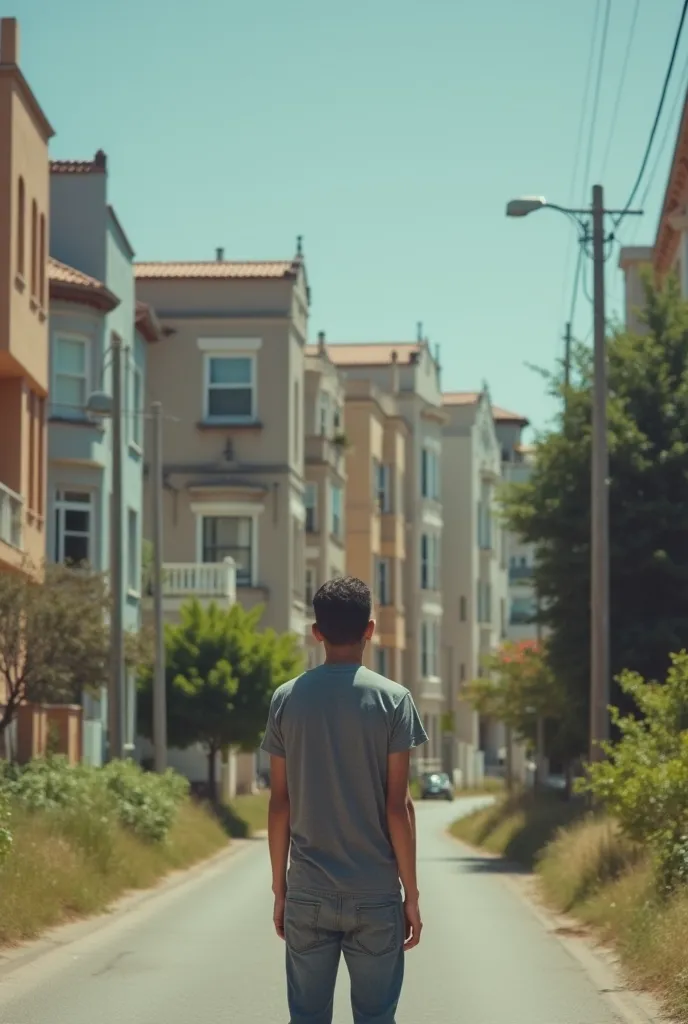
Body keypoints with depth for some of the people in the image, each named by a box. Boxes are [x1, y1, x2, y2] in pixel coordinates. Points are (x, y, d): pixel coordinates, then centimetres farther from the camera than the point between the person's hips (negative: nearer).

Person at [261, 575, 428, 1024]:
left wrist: (280, 887, 12)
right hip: (375, 896, -2)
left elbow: (280, 804, 4)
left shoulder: (287, 699, 2)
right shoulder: (392, 699, -4)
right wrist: (411, 894, 0)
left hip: (307, 895, 2)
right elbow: (398, 806, -6)